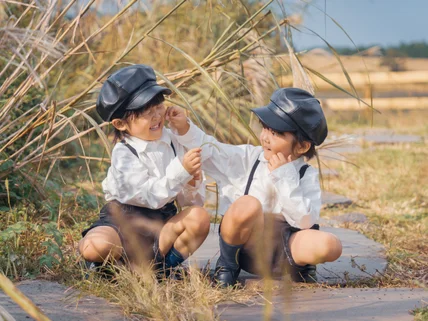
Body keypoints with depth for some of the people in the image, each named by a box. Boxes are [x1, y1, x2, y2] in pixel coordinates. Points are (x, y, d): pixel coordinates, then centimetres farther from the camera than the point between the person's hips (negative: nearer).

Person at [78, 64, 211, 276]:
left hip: (162, 219, 4)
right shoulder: (123, 155, -15)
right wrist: (180, 171, -33)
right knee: (95, 247, -33)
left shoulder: (173, 142, -1)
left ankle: (163, 263, -7)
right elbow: (153, 197, -25)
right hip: (124, 218, -4)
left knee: (199, 217, -25)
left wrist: (192, 184, -21)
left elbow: (188, 201, 1)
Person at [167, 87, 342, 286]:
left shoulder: (307, 176, 2)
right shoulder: (248, 159, 5)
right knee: (248, 205, -33)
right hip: (244, 243, -1)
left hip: (282, 246, 1)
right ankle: (227, 263, -8)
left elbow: (305, 221, -10)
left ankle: (300, 265, 9)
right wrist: (185, 129, -13)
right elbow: (210, 152, 2)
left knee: (330, 246, -27)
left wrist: (285, 178, -14)